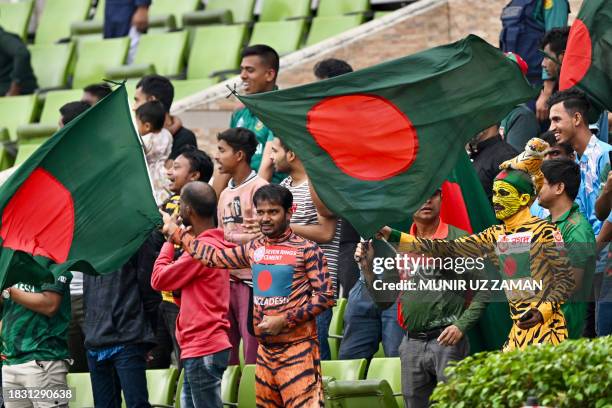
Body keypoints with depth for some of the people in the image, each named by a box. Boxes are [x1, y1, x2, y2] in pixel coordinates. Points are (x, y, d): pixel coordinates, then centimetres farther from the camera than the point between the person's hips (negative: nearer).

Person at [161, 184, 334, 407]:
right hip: (265, 348, 7)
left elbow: (325, 296, -9)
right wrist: (175, 232, 27)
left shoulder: (306, 250, -7)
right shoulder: (254, 249, 12)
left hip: (297, 347, -7)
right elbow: (215, 257, 23)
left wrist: (285, 321, -14)